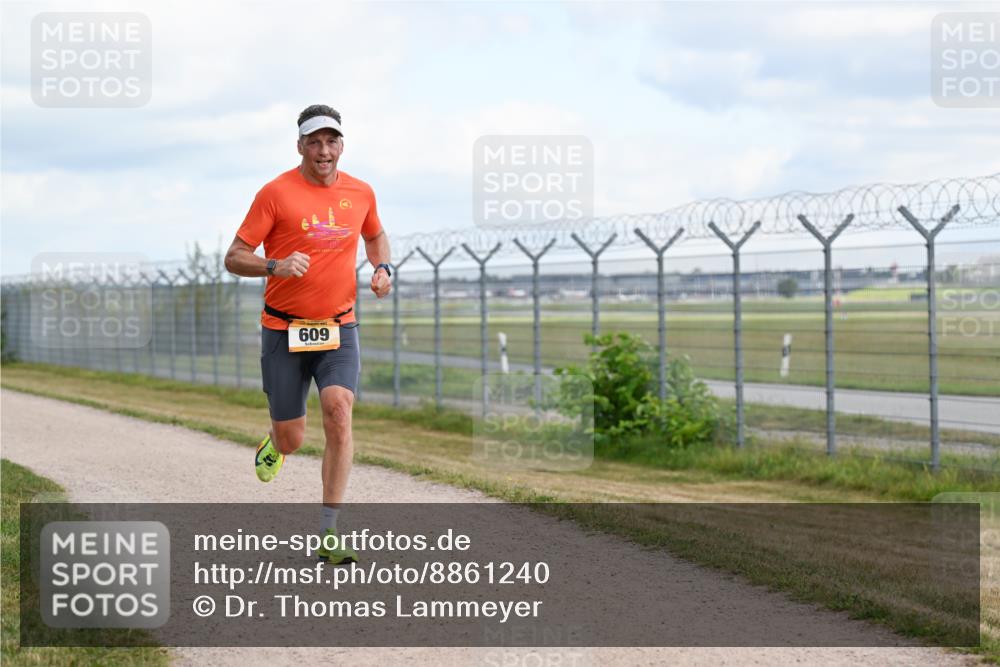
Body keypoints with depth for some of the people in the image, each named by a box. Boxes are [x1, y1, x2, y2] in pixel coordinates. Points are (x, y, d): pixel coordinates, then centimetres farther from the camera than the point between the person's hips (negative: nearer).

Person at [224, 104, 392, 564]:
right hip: (284, 331, -2)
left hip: (339, 328, 2)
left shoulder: (360, 193, 5)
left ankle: (328, 534, -16)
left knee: (339, 411, -21)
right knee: (291, 439, 3)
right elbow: (234, 258, -8)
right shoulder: (276, 193, -8)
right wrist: (275, 267, -27)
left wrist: (383, 268, 6)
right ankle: (273, 446, 45)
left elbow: (375, 235, 27)